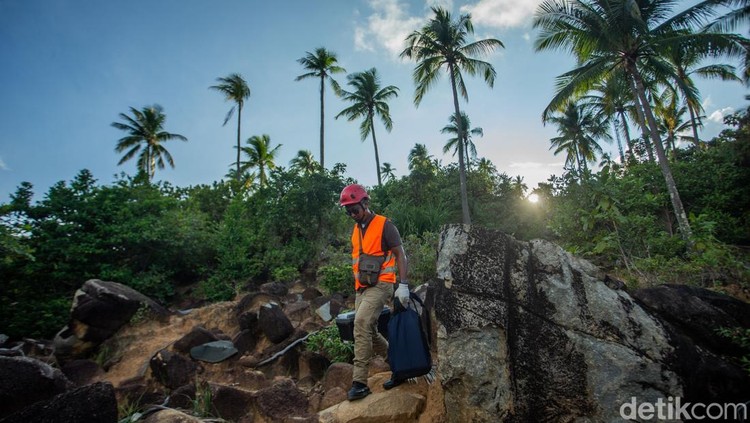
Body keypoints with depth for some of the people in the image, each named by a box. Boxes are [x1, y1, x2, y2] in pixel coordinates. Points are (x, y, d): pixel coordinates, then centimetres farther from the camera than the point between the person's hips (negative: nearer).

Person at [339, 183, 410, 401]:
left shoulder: (384, 225, -7)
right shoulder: (355, 231, 15)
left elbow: (400, 255, -9)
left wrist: (403, 285, -19)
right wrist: (358, 289, 19)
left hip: (380, 285, -8)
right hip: (361, 289, 8)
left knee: (361, 323, -23)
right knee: (370, 333, 10)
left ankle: (360, 382, -17)